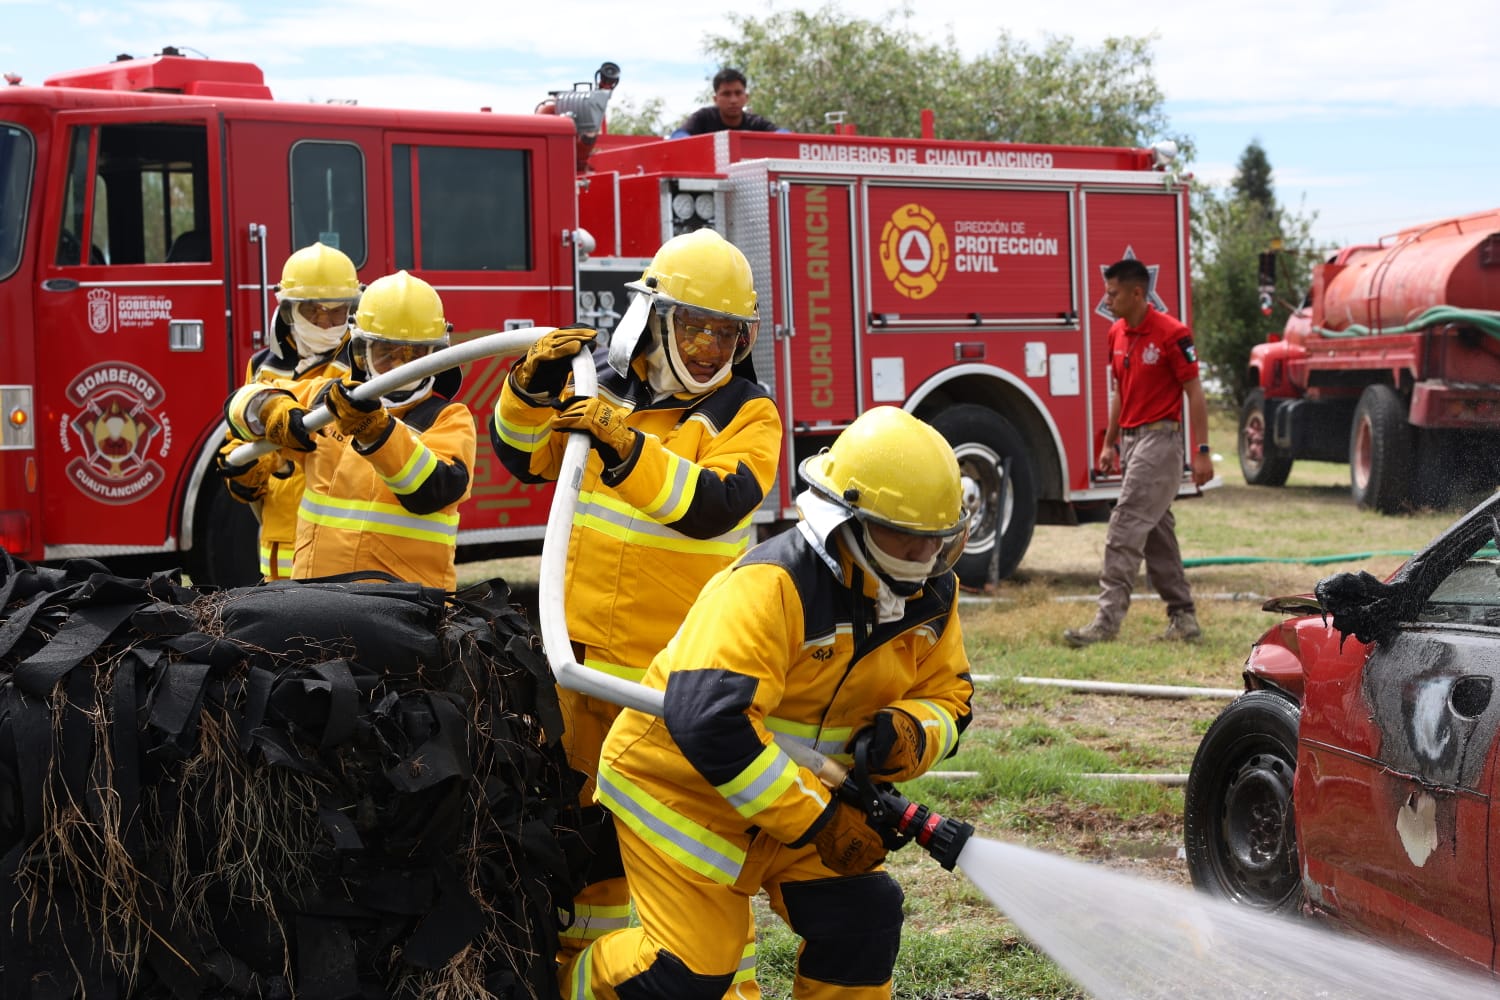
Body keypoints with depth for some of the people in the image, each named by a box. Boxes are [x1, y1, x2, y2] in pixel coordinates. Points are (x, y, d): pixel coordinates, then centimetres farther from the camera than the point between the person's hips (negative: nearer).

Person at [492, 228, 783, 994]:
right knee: (591, 815, 17)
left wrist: (626, 448, -34)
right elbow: (522, 455, 9)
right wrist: (534, 386, -9)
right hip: (586, 651, 4)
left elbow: (711, 505, -22)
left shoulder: (746, 414, -6)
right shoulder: (604, 390, 6)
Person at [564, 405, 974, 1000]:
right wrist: (816, 823, -36)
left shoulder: (932, 594, -7)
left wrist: (910, 733, -25)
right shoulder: (773, 586, -33)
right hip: (683, 780, -7)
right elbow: (708, 722, -41)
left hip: (801, 792, 7)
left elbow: (946, 698, 2)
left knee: (861, 920, -6)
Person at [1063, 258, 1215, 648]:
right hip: (1131, 439, 9)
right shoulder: (1117, 334, 10)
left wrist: (1202, 452, -14)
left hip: (1160, 438, -9)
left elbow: (1194, 393, -12)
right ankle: (1183, 617, 16)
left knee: (1126, 527, -14)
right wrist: (1110, 444, 18)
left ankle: (1108, 618, -16)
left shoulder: (1171, 334, -13)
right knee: (1156, 531, 10)